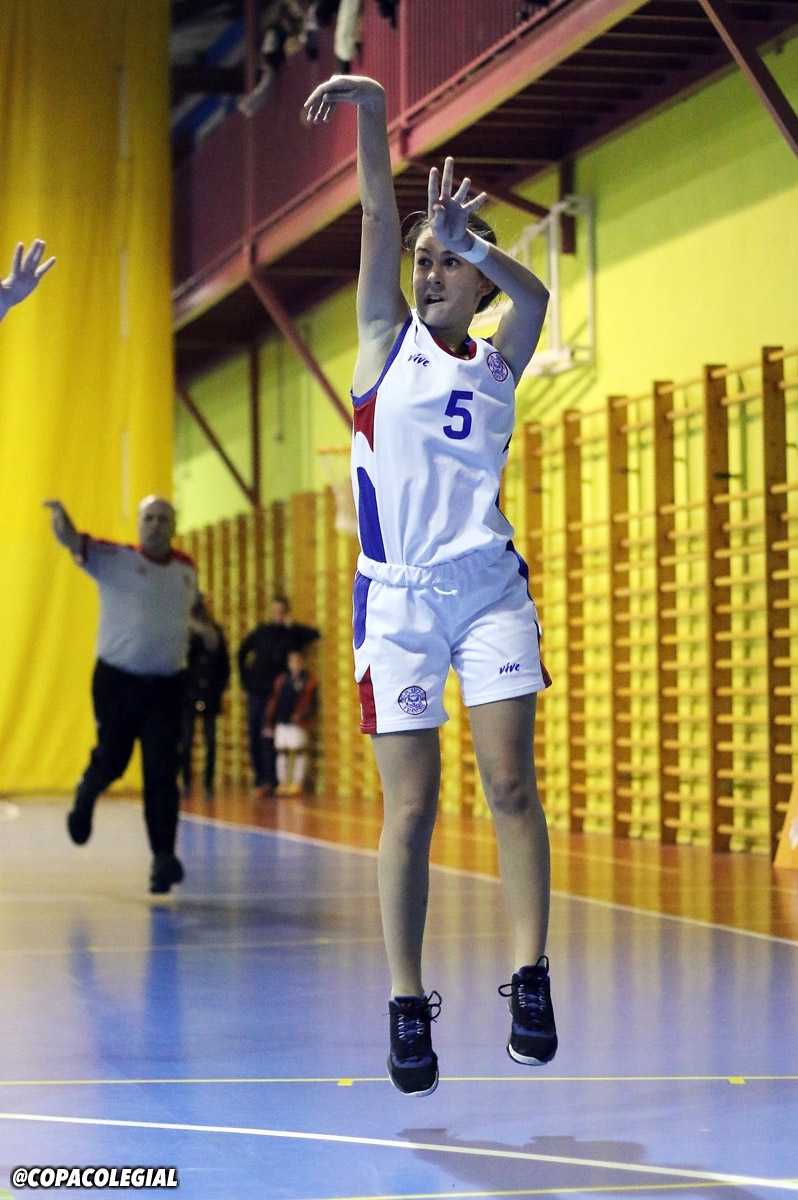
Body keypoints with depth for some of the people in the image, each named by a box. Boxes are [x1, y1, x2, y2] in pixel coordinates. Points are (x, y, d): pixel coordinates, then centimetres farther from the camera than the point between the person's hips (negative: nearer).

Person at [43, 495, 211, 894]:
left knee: (162, 774, -5)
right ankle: (85, 796, 42)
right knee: (111, 761, 7)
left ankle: (163, 858, -5)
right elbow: (72, 542, -25)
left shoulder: (187, 569, 8)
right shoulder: (114, 558, -6)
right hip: (117, 680, -2)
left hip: (167, 685, 2)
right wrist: (60, 517, -44)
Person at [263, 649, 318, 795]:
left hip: (298, 723, -4)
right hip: (281, 722, 4)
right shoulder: (281, 680, 12)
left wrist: (301, 715, -20)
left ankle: (297, 783, 3)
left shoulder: (310, 681, 1)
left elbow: (312, 704, -4)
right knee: (281, 751, 7)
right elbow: (273, 702, 12)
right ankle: (282, 782, 15)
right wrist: (268, 724, 9)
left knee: (298, 750, -4)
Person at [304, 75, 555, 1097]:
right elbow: (379, 217, -3)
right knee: (409, 811, -2)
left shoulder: (499, 364, 11)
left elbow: (532, 296, -10)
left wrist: (467, 238, -25)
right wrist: (369, 114, -13)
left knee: (511, 785, -8)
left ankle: (530, 979, -6)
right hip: (396, 600, -1)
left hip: (490, 590, 1)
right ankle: (408, 1006, 4)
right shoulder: (387, 337, 9)